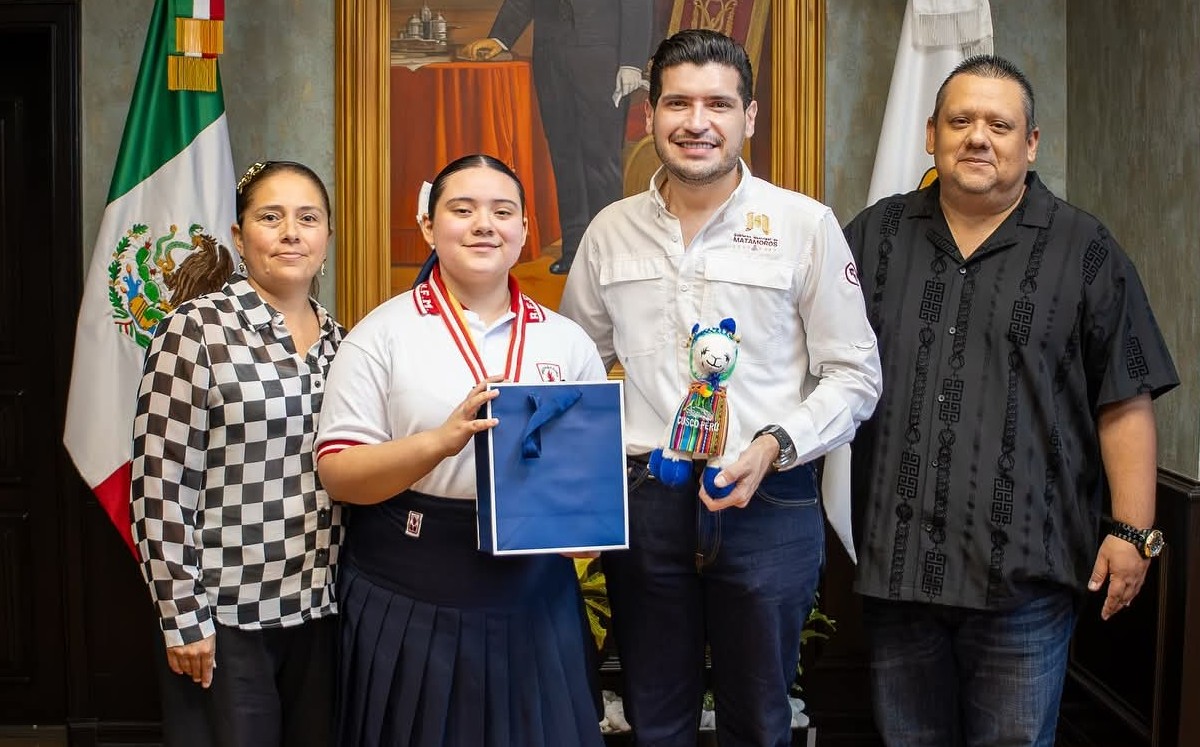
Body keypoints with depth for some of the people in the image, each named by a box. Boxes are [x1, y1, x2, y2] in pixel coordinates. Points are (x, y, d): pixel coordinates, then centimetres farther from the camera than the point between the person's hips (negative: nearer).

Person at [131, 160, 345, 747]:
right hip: (226, 614, -5)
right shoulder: (197, 329, -8)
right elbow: (162, 479, -11)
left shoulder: (338, 340, 9)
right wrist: (182, 614, -12)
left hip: (320, 610, 5)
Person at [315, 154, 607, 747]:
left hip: (534, 602, 3)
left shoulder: (568, 341, 9)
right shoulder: (384, 335, -2)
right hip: (409, 606, -3)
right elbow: (337, 473, -8)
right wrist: (441, 441, -22)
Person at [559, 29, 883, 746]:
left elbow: (855, 375, -1)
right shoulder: (611, 230, 6)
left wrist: (775, 445, -17)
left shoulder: (806, 225, -4)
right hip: (642, 503, 3)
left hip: (770, 505, -2)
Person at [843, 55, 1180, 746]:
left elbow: (1126, 403, -1)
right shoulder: (876, 236, 10)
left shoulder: (1083, 250, 2)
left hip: (1023, 569, -2)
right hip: (896, 560, 3)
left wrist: (1133, 531, -6)